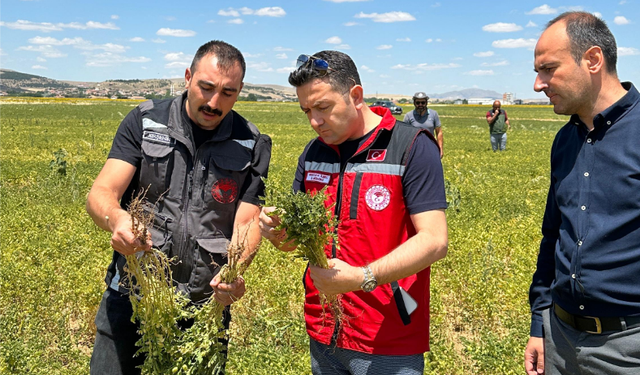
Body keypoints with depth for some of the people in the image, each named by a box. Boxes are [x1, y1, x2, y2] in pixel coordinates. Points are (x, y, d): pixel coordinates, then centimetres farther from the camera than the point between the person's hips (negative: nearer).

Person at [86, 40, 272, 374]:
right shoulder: (144, 121, -3)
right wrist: (117, 219, -34)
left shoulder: (251, 146, -2)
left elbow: (247, 223, -7)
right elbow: (101, 193, -10)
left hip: (205, 305, 0)